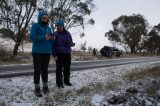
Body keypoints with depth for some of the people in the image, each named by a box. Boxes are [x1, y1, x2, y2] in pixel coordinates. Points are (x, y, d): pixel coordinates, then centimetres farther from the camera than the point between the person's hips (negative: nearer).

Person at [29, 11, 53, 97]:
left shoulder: (49, 28, 16)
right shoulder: (35, 26, 0)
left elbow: (50, 40, 18)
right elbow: (32, 37, -13)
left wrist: (52, 38, -6)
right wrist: (44, 37, -22)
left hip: (47, 52, 5)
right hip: (37, 51, -5)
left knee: (45, 69, 9)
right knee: (37, 70, -3)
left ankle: (45, 87, 17)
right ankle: (37, 88, 6)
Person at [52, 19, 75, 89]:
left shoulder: (67, 33, 5)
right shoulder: (55, 34, -8)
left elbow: (70, 42, 14)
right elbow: (53, 45, -8)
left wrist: (71, 44, -10)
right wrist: (54, 55, -14)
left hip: (67, 54, 5)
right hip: (59, 54, -5)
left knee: (67, 68, 11)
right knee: (59, 69, -3)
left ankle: (66, 81, 25)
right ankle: (59, 83, 7)